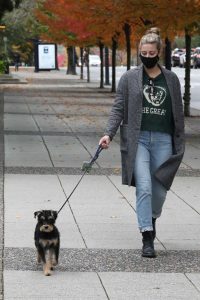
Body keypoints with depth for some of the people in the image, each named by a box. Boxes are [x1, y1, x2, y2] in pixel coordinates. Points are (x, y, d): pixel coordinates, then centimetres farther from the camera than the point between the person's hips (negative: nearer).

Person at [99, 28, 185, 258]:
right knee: (144, 187, -13)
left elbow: (178, 113, 12)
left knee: (159, 189, 6)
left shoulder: (171, 79, 9)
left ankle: (152, 219, 37)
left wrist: (180, 143, 10)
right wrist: (109, 134, -11)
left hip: (163, 141, 2)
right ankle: (147, 238, -12)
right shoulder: (129, 78, 4)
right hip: (138, 139, -2)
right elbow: (118, 109, 3)